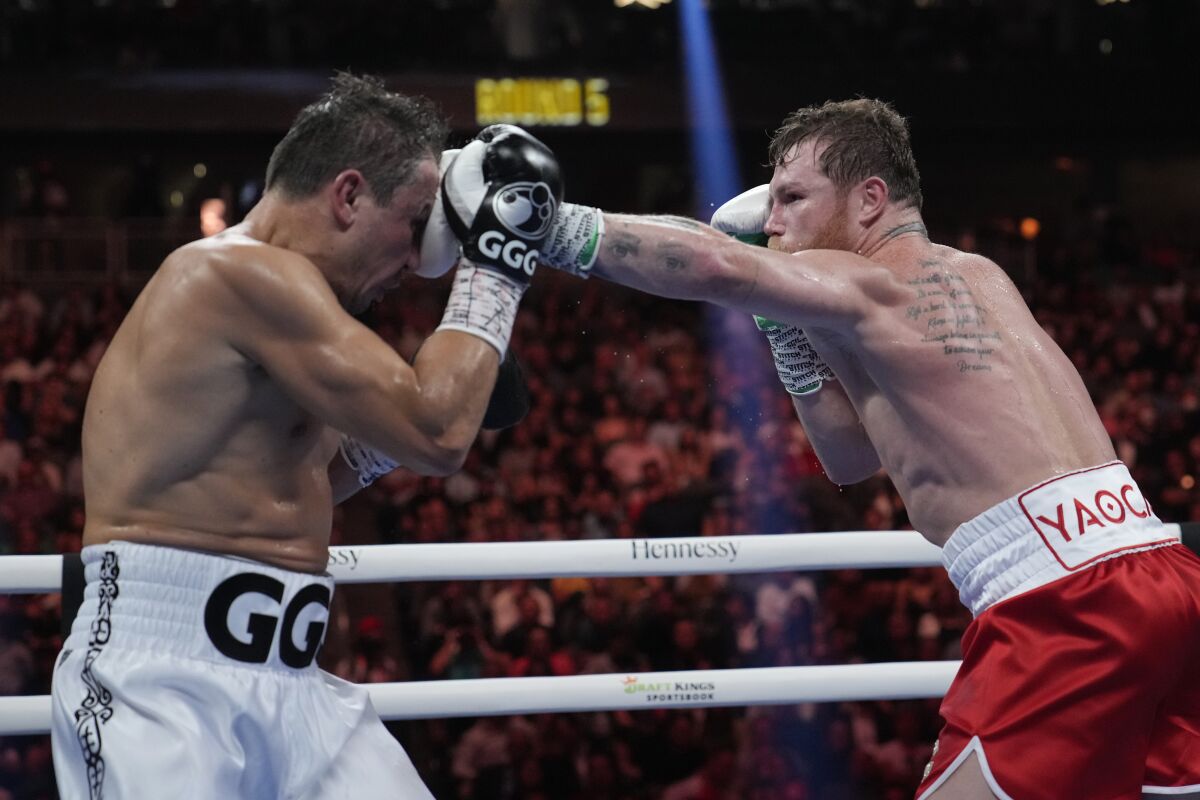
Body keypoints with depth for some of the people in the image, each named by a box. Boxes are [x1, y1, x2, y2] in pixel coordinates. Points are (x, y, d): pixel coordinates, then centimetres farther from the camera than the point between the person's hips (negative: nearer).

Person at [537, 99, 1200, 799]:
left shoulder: (875, 287, 0)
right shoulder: (974, 277, 25)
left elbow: (713, 265, -19)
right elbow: (854, 457, 32)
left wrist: (553, 226, -14)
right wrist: (785, 320, 25)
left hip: (1068, 602, -9)